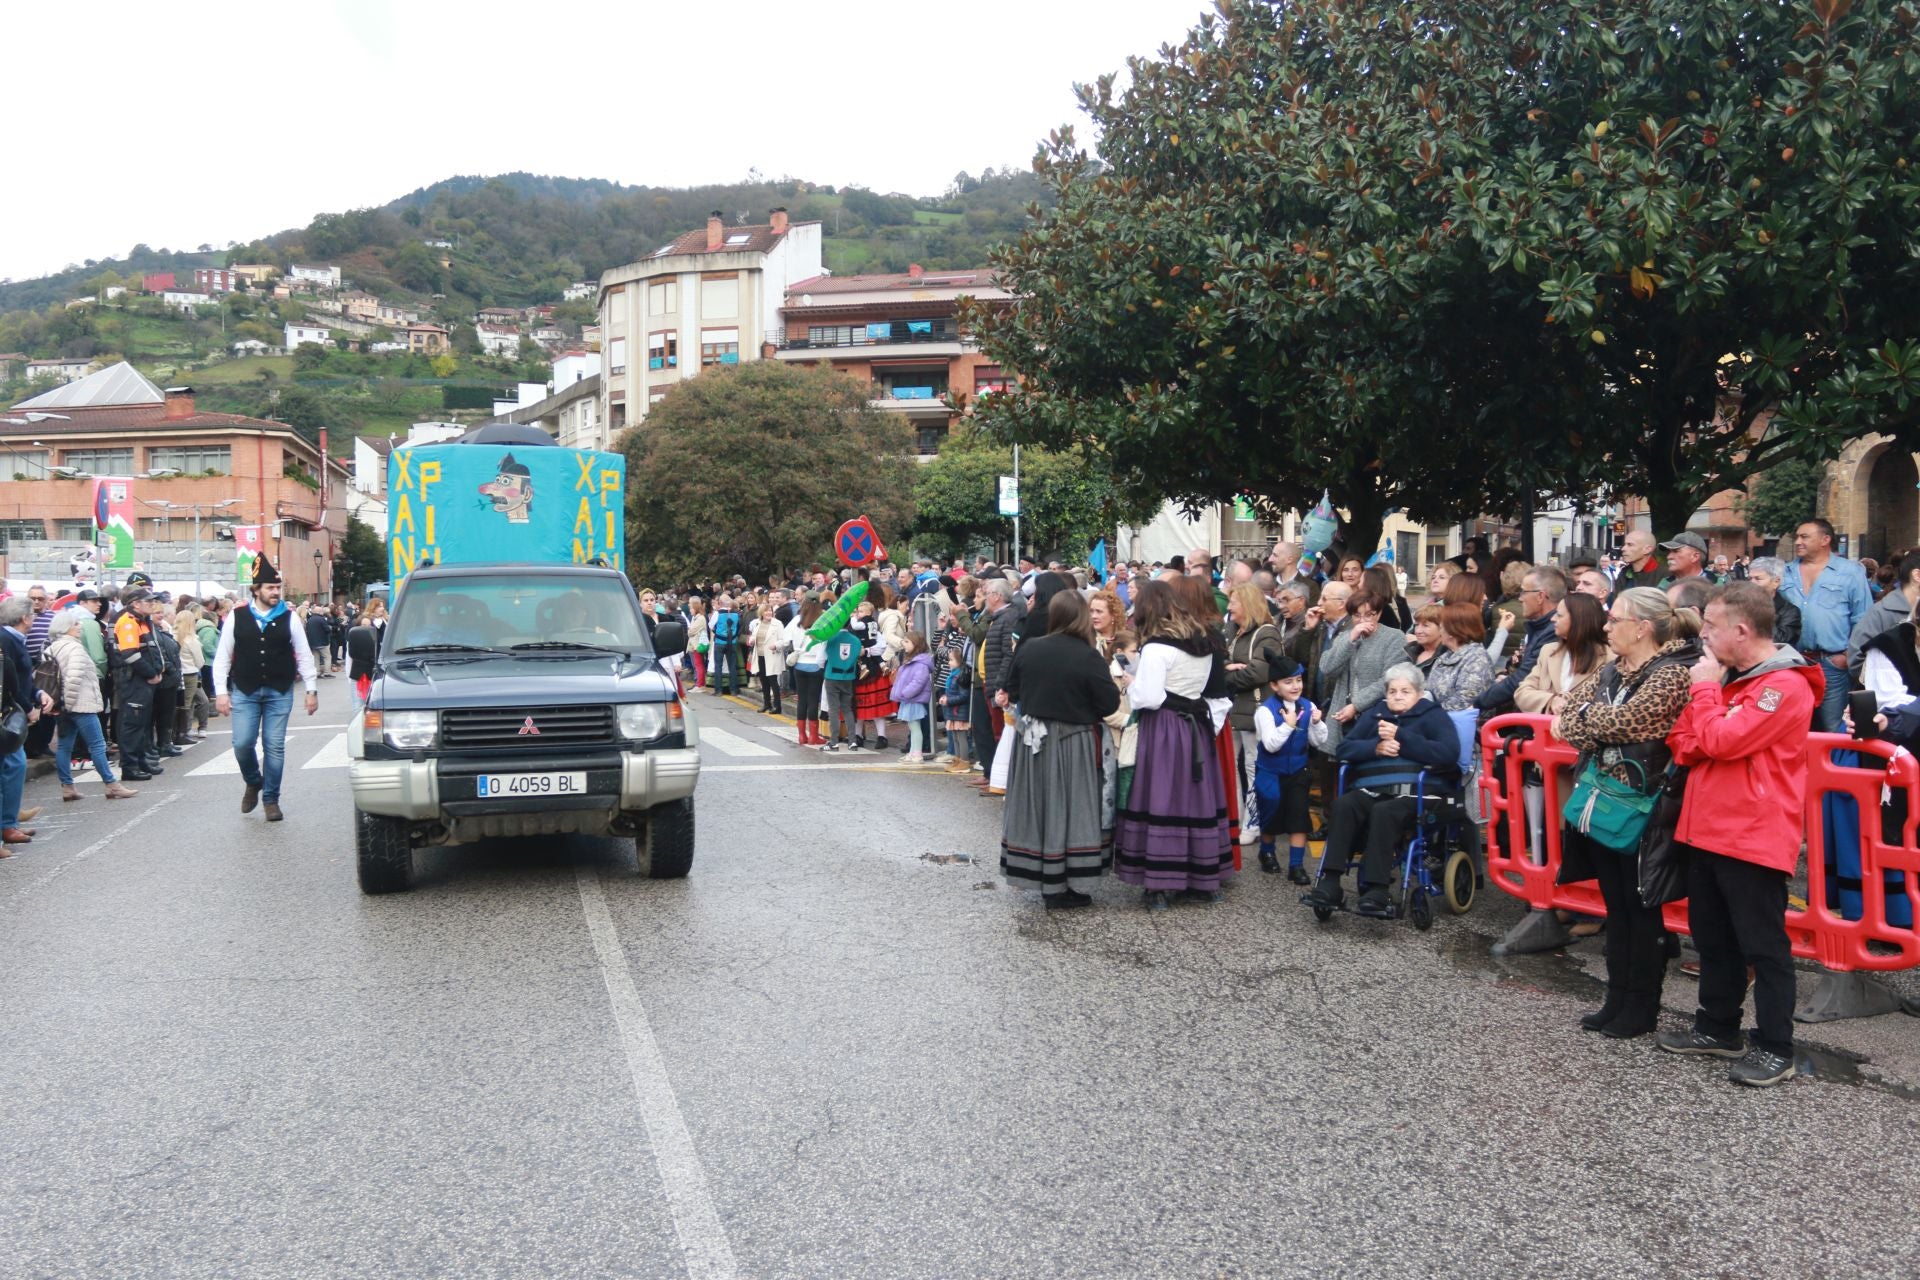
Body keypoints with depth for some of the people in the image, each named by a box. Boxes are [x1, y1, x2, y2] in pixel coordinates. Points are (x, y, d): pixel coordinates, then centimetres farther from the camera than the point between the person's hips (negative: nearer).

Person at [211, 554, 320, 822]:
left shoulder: (288, 618, 2)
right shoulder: (237, 617, 1)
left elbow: (304, 656, 6)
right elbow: (222, 657, 4)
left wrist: (311, 689, 2)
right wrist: (221, 691, -2)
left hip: (279, 692, 0)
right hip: (245, 692, 0)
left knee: (275, 746, 1)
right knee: (242, 743, -6)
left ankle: (271, 800, 13)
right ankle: (253, 783, 24)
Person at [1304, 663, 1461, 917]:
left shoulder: (1433, 715, 11)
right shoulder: (1374, 714, 24)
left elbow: (1449, 753, -7)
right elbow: (1345, 748, 13)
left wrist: (1400, 737, -9)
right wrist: (1376, 747, -7)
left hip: (1416, 793, -4)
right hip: (1371, 790, 4)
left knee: (1384, 812, -36)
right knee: (1343, 804, -28)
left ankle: (1378, 889, -38)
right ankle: (1330, 883, -35)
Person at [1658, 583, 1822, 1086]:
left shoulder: (1786, 686, -15)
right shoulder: (1729, 677, 13)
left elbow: (1721, 742, -22)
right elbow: (1685, 745, 12)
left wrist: (1704, 690, -8)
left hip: (1754, 835, -9)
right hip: (1708, 829, 9)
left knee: (1763, 945, -1)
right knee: (1712, 937, 17)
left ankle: (1775, 1049, 7)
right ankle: (1718, 1028, 29)